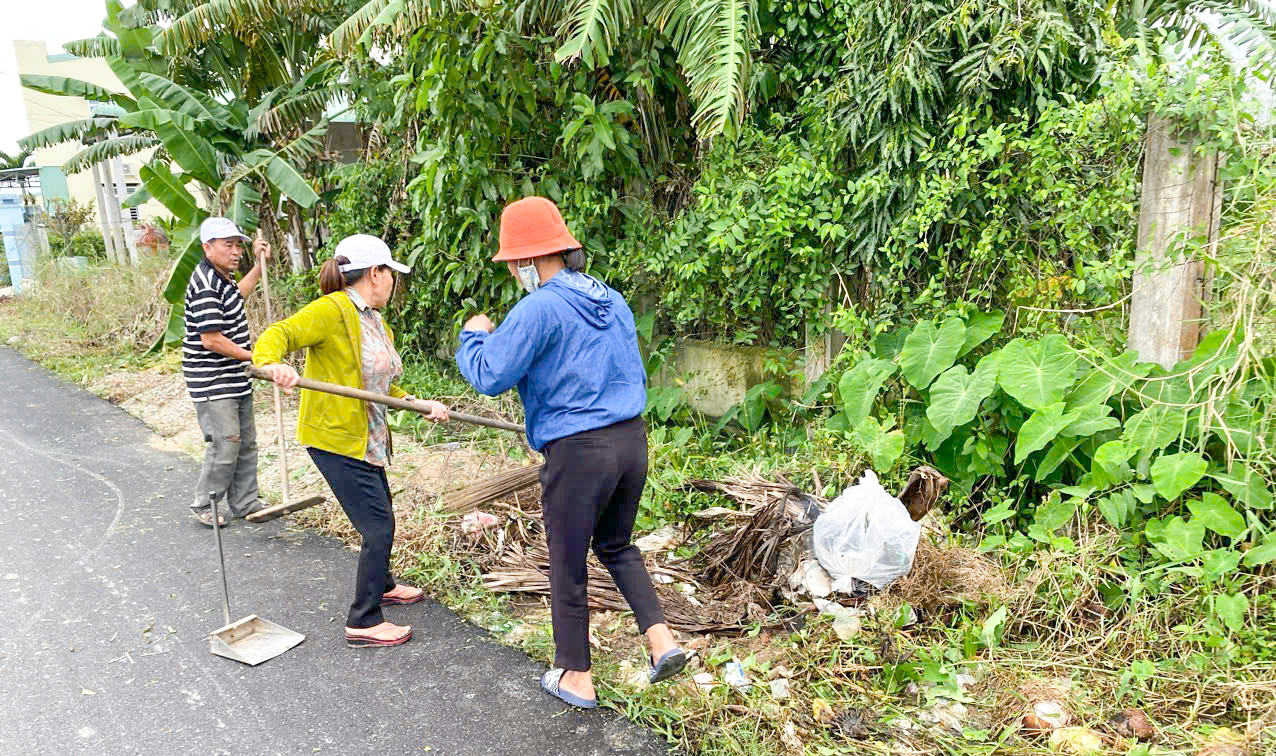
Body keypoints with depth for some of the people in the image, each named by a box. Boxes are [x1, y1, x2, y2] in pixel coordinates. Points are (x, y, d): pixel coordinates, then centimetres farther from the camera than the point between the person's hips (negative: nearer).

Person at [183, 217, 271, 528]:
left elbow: (235, 297, 35)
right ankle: (203, 506, 12)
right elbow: (211, 340, -25)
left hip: (236, 379, 10)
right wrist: (254, 356, -17)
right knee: (225, 445, -7)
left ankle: (244, 504, 25)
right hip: (212, 384, -10)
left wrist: (259, 264, 29)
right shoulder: (205, 285, -21)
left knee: (246, 443, 14)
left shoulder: (220, 277, 10)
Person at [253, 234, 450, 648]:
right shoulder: (331, 310, -16)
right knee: (379, 527, -6)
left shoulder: (377, 323, 12)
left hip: (368, 439, 10)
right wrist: (271, 363, -48)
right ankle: (363, 622, 8)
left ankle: (381, 585, 48)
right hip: (335, 438, -10)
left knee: (380, 518, 24)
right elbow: (278, 335, -27)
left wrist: (419, 404, 5)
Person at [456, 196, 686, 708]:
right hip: (632, 440, 7)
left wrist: (474, 336, 7)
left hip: (578, 453, -7)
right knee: (616, 546, 27)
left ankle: (575, 677, 28)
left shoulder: (539, 309, -14)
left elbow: (489, 377, -11)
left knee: (568, 567, 12)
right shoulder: (612, 300, 10)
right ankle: (661, 640, 18)